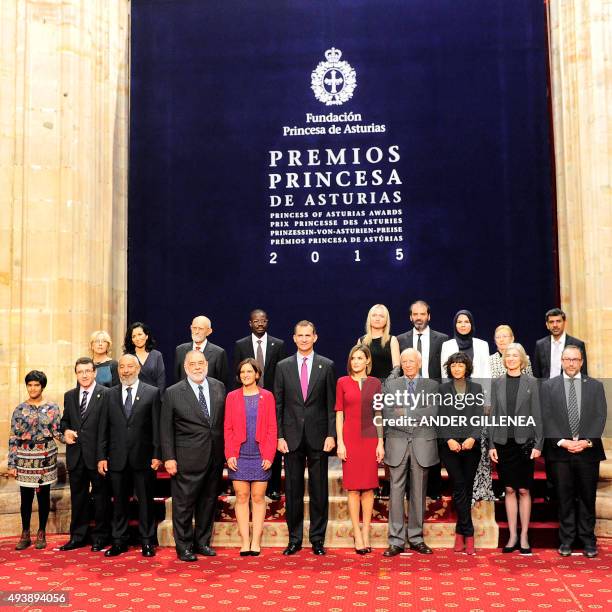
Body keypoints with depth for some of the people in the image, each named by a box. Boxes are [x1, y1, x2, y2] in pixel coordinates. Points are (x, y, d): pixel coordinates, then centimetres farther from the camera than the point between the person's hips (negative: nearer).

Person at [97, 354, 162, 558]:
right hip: (117, 458, 2)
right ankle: (119, 541, 22)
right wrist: (102, 456, 1)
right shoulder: (110, 394, 7)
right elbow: (104, 428, 6)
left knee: (146, 501, 7)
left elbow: (157, 427, -3)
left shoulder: (152, 393, 0)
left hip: (143, 457, -2)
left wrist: (157, 455, -7)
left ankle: (147, 541, 18)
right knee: (119, 502, 10)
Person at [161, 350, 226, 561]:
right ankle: (184, 547, 17)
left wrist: (226, 450, 6)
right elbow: (166, 429, -4)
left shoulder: (219, 387, 5)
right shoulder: (173, 393, -5)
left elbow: (225, 419, 9)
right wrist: (169, 458, -8)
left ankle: (202, 542, 29)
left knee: (208, 502, 14)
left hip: (215, 457, 4)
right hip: (187, 459, -4)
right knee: (183, 504, 3)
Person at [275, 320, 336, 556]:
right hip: (292, 437, 1)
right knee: (293, 490, 6)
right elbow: (278, 404, 5)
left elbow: (331, 403, 1)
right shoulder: (283, 366, 5)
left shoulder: (326, 366, 3)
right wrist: (279, 436, -1)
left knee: (319, 490, 5)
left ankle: (317, 538, 17)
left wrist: (331, 434, -5)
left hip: (318, 437, -1)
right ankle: (294, 539, 18)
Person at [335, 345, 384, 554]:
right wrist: (340, 442, -5)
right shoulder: (342, 382, 3)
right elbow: (339, 414, 2)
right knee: (353, 488, 1)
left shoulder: (375, 383, 6)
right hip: (350, 438, -1)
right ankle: (357, 535, 8)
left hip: (370, 438, 1)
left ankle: (366, 533, 12)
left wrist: (380, 443, 1)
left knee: (368, 488, 4)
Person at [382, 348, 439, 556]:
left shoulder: (432, 385, 8)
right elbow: (387, 413, -2)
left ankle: (416, 538, 17)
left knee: (418, 493, 7)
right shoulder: (390, 384, 9)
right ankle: (396, 541, 4)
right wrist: (415, 421, -11)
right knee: (396, 492, -1)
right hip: (398, 444, 0)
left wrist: (406, 412, -10)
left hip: (422, 445, 0)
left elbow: (433, 411, -7)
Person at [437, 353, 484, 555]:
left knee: (467, 487, 4)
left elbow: (479, 416, 3)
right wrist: (449, 439, -11)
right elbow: (440, 418, 2)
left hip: (471, 445, 1)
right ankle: (468, 533, -2)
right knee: (459, 487, -7)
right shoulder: (443, 389, 6)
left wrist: (472, 438, -12)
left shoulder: (476, 388, 9)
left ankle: (460, 532, 14)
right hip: (449, 445, -1)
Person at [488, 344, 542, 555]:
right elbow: (493, 414, 6)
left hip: (524, 442, -2)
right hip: (503, 442, 2)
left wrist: (538, 444, -6)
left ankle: (524, 536, 12)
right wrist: (491, 444, 1)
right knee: (509, 490, 7)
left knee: (523, 490, 3)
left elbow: (536, 414, 0)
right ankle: (512, 536, 14)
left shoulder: (531, 382, 1)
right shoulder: (497, 383, 6)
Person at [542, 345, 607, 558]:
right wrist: (562, 442, -11)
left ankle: (588, 540, 18)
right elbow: (547, 418, -1)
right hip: (559, 451, 0)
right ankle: (566, 539, 15)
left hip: (588, 450, 1)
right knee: (564, 497, 6)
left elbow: (600, 417, 1)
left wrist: (587, 441, -11)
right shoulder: (549, 386, 5)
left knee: (587, 497, 7)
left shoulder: (595, 385, 7)